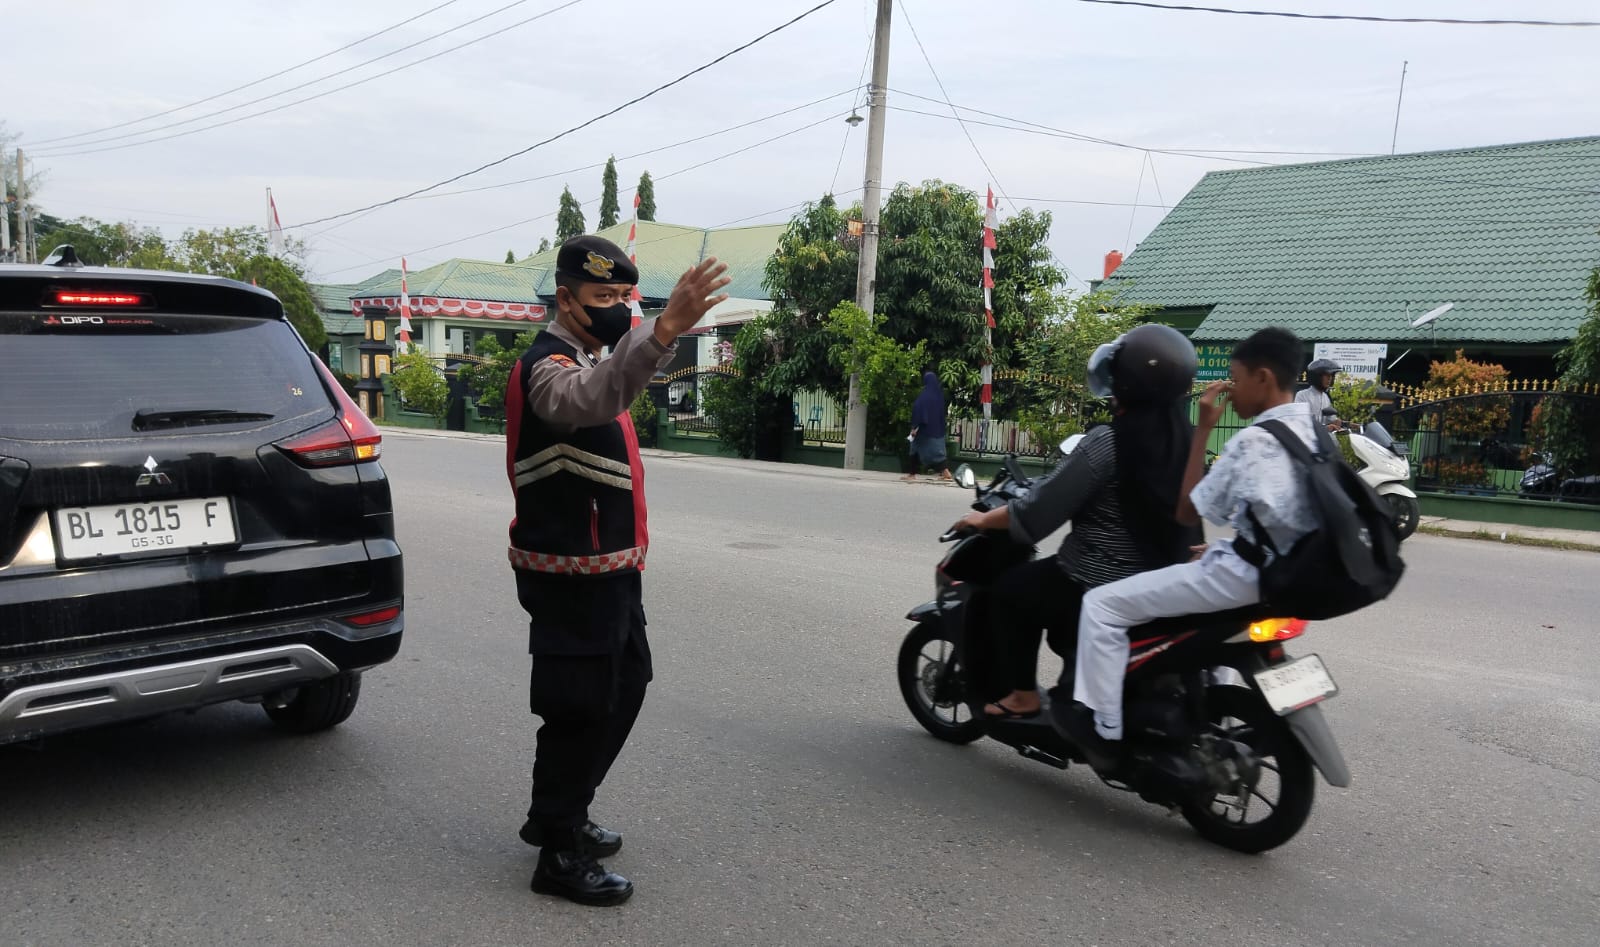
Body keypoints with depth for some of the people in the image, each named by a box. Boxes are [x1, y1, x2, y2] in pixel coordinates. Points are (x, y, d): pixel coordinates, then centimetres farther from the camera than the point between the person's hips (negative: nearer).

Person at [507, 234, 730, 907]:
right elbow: (591, 400, -46)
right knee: (579, 710, -1)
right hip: (572, 577, -10)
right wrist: (664, 330, -58)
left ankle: (559, 816, 36)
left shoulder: (586, 360, 15)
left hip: (608, 569, 10)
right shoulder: (549, 366, -19)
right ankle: (559, 855, 16)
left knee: (622, 692, 19)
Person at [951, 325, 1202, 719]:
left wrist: (984, 520, 1)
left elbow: (1036, 513, -16)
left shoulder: (1107, 441, -20)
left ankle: (1022, 695, 18)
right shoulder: (1181, 439, 2)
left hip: (1101, 587, -8)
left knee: (1007, 591, 15)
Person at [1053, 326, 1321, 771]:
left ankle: (1103, 728, -4)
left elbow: (1187, 510, -13)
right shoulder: (1310, 430, 7)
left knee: (1103, 604, -7)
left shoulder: (1254, 440, -20)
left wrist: (1203, 428, -12)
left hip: (1241, 574, -10)